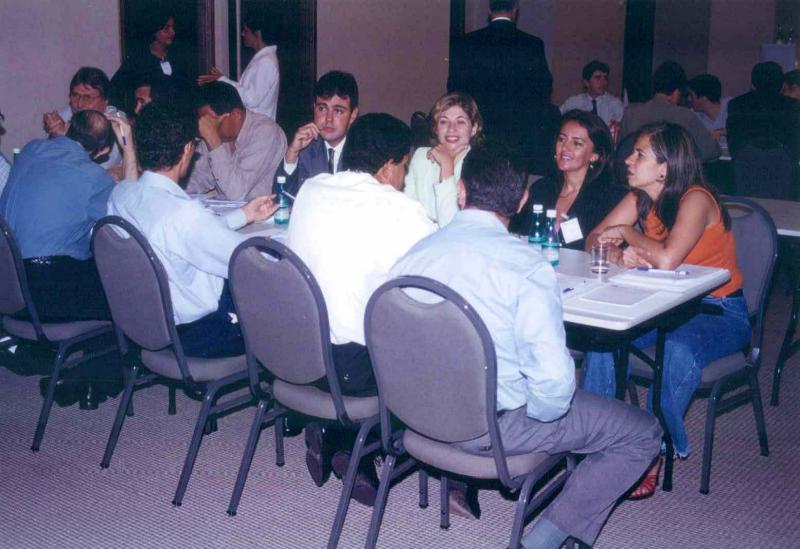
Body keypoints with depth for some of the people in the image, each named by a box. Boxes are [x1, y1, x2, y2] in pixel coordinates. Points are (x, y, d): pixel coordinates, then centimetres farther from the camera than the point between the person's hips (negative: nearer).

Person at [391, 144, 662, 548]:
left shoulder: (413, 255, -6)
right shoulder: (525, 265, -22)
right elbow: (553, 377, -28)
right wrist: (543, 410, -7)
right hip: (494, 426, -7)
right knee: (643, 433, 6)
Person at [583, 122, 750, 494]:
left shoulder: (696, 199, -22)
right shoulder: (640, 198, 0)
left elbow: (667, 259, -36)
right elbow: (595, 240, -1)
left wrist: (627, 232, -19)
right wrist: (621, 256, -22)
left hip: (720, 312, -6)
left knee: (678, 351, -36)